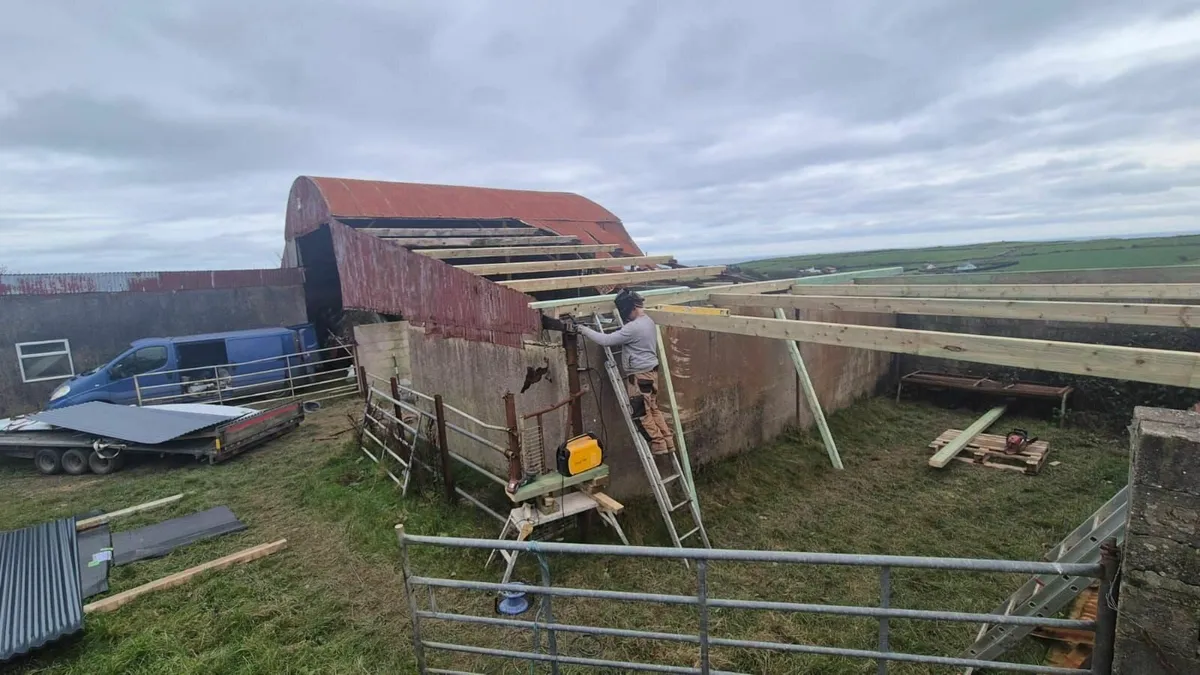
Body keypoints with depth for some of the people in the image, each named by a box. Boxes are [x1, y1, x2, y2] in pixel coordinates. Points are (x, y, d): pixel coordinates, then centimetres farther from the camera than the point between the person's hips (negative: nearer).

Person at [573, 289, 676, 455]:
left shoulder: (633, 327, -23)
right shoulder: (648, 321, 8)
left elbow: (606, 340, -23)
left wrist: (585, 330, -13)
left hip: (639, 375, -10)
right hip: (650, 372, 10)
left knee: (641, 413, 2)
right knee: (652, 408, 16)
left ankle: (658, 443, 10)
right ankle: (668, 441, 20)